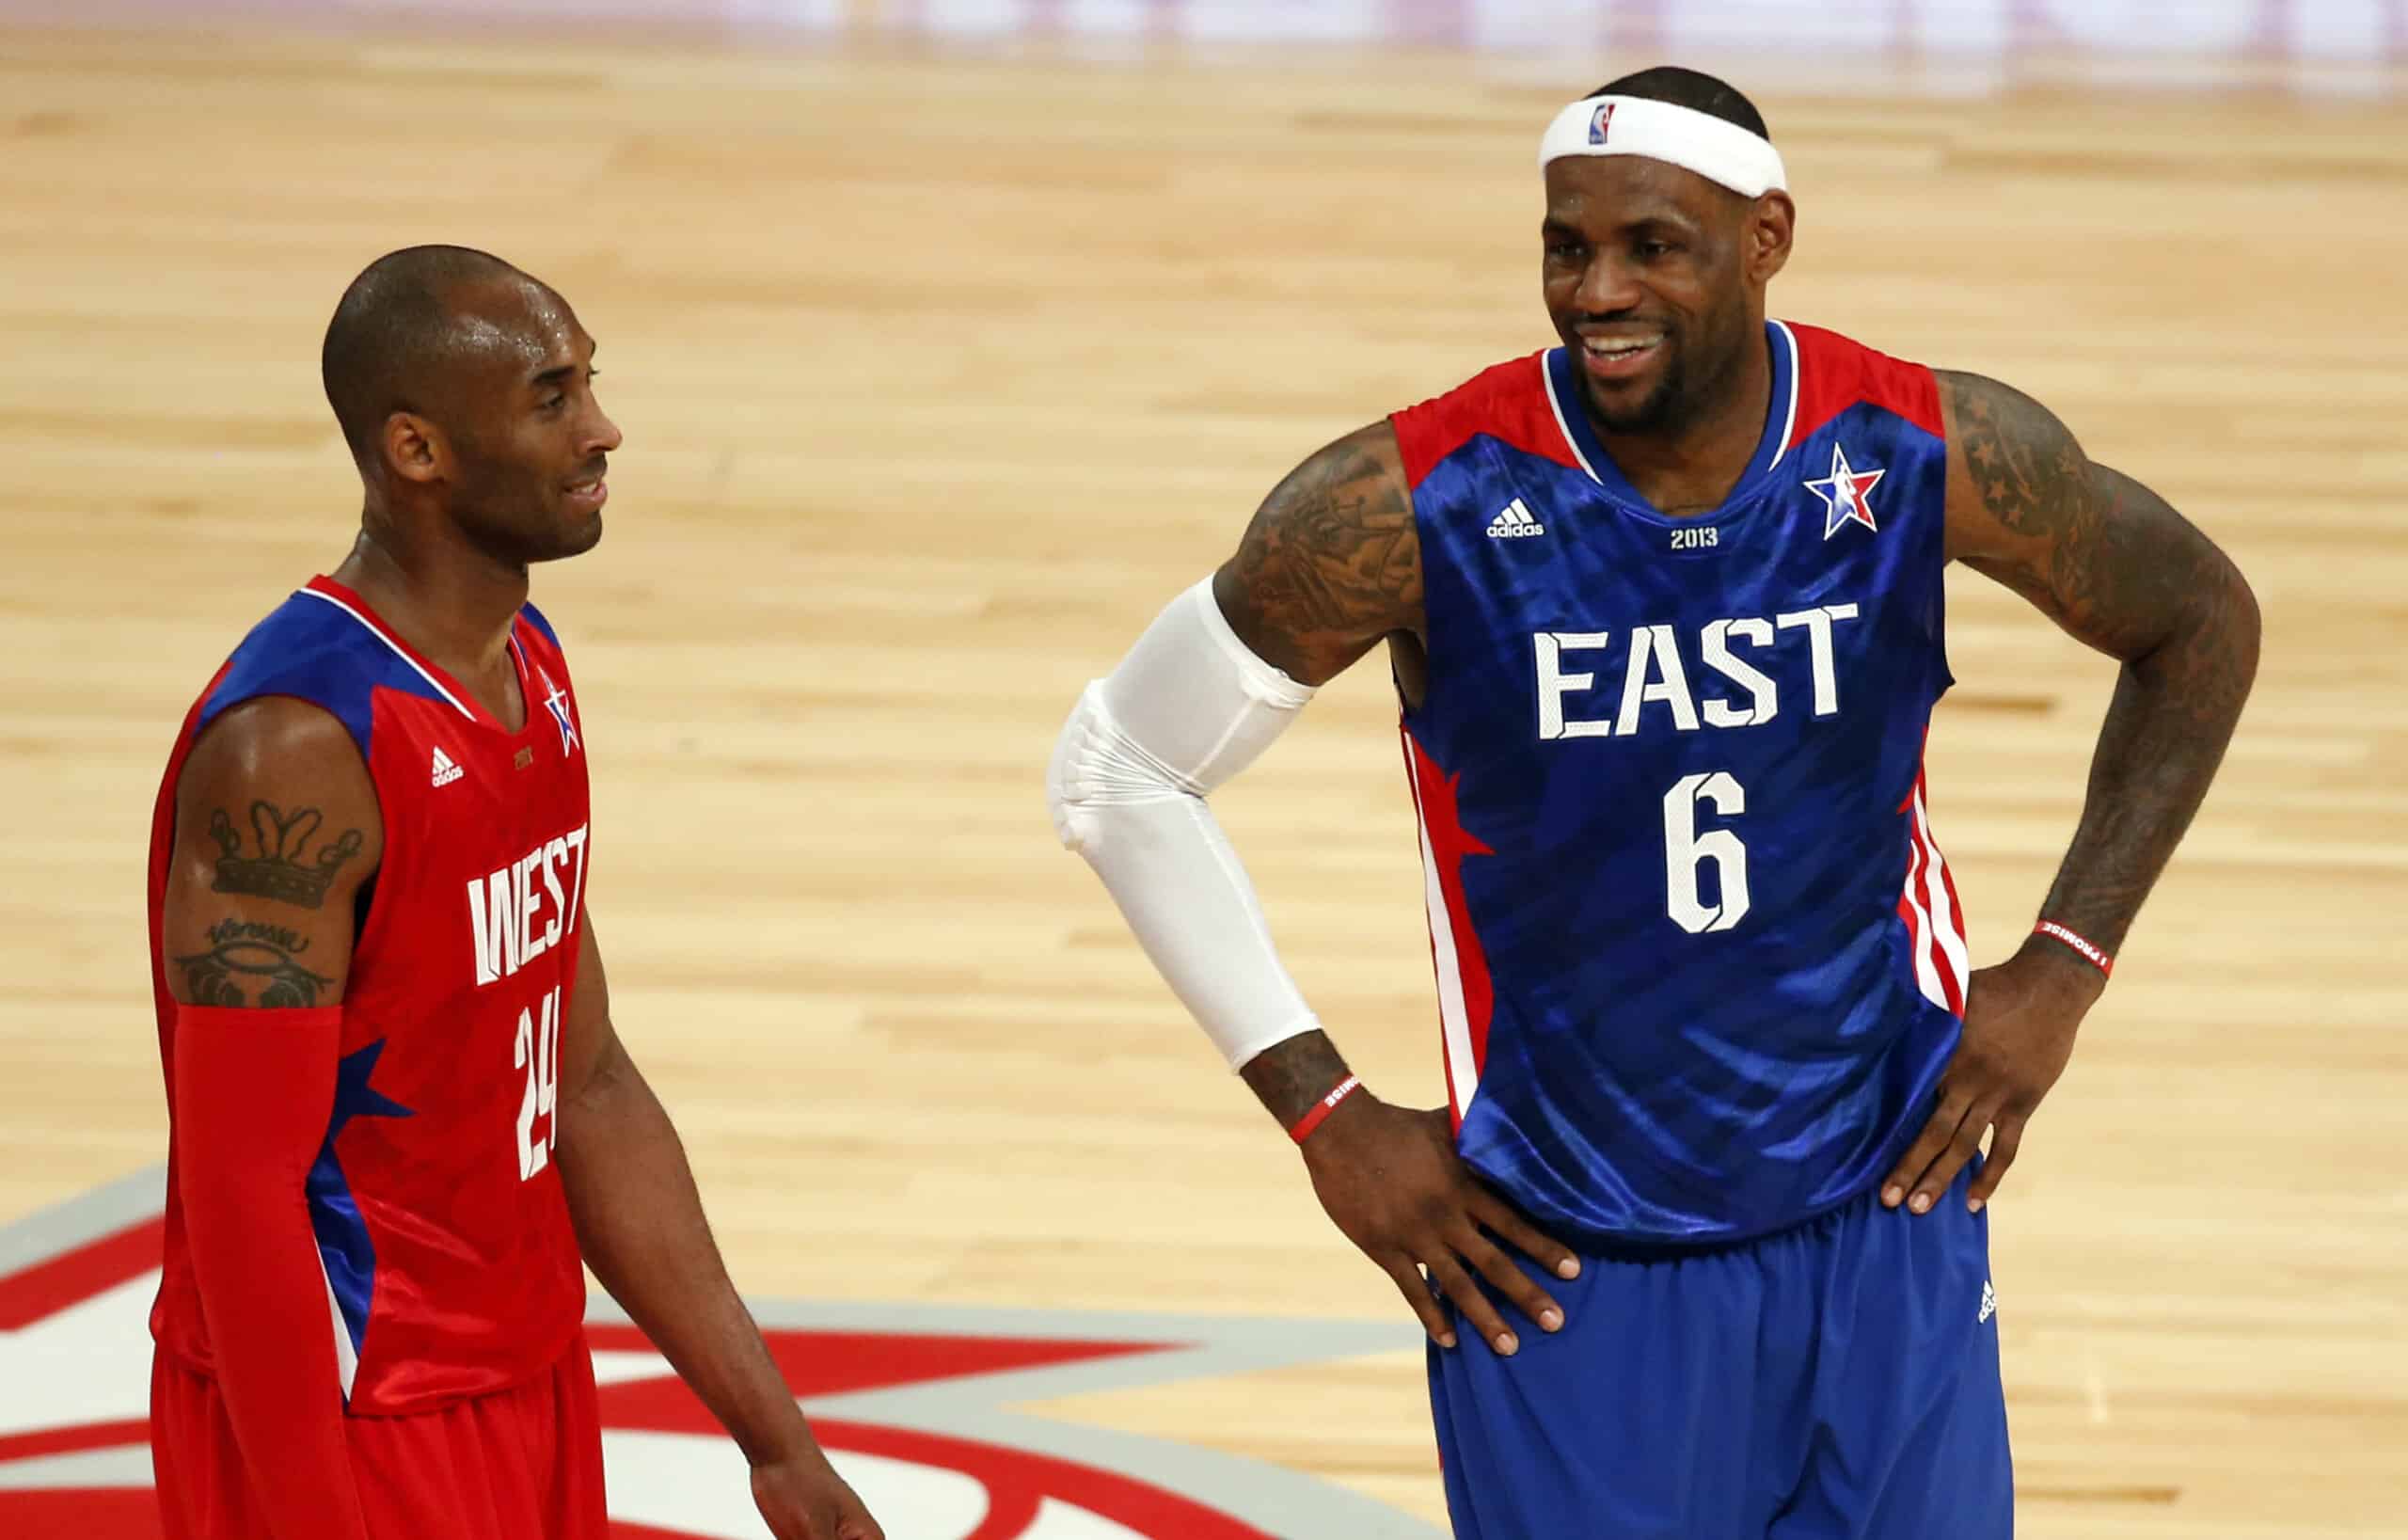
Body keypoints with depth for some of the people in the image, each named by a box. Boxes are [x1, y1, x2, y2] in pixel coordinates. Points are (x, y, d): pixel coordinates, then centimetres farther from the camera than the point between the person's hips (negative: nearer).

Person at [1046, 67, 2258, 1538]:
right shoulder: (1411, 505, -18)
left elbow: (2203, 623, 7)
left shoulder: (1938, 459, -12)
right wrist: (1326, 1114, -7)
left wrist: (2064, 970, 1)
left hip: (1881, 1228, 2)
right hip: (1561, 1262, -2)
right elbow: (1117, 772, -6)